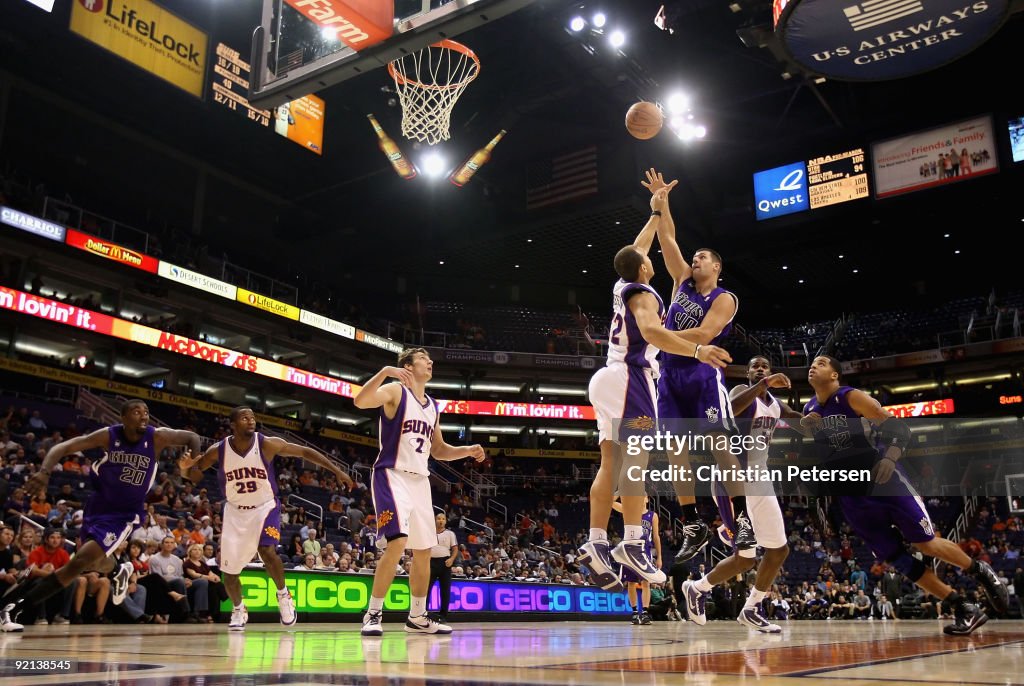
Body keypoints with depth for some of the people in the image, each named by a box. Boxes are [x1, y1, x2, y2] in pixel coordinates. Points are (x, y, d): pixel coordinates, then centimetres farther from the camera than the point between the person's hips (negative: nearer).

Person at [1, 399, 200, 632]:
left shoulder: (157, 437, -17)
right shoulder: (109, 435, -15)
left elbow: (193, 437, -5)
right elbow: (63, 447, -16)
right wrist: (44, 471, -35)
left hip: (126, 513, -3)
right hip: (99, 504, 3)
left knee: (79, 562, -15)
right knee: (94, 562, 20)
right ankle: (120, 571, 55)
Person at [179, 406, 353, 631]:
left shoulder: (267, 444, -18)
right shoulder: (218, 450, -13)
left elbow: (305, 452, -12)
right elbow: (193, 475, 0)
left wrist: (336, 470, -14)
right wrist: (185, 467, -25)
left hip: (265, 507, -2)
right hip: (235, 511, 2)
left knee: (267, 551, -27)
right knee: (229, 570, 4)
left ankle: (283, 595, 2)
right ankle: (238, 610, 34)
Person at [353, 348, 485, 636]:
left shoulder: (433, 406, 16)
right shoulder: (396, 391, -5)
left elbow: (438, 450, 23)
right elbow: (360, 402, -25)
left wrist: (468, 451, 8)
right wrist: (385, 371, -35)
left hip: (420, 480, 8)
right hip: (393, 475, -8)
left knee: (424, 551, 11)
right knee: (397, 542, -22)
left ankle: (417, 617, 24)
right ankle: (373, 614, -10)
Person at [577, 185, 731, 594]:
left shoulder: (622, 287, 18)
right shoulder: (643, 294, -6)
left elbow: (637, 248, 37)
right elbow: (651, 332, -27)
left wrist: (657, 213, 42)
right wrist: (697, 350, -38)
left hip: (611, 378, 9)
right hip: (630, 378, -9)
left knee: (611, 463, 2)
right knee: (637, 457, -15)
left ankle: (596, 545, -4)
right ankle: (631, 544, -24)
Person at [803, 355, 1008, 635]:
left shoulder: (852, 397, -10)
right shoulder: (808, 411, 5)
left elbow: (898, 427, -13)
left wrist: (890, 457, -31)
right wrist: (802, 430, -6)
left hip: (883, 479, -5)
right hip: (851, 496, 5)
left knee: (926, 543, -4)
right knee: (897, 559, 2)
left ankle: (980, 572, 26)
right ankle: (964, 610, 12)